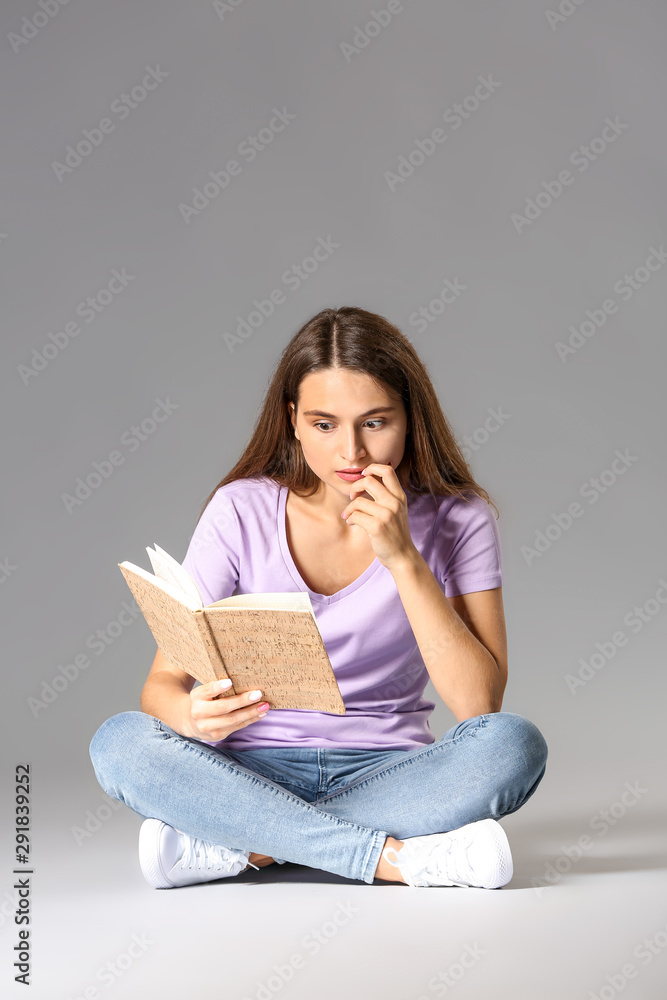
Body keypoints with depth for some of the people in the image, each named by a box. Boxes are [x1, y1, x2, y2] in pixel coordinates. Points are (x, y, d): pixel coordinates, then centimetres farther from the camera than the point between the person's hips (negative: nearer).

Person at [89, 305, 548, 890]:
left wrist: (404, 558, -21)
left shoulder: (457, 519, -6)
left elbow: (479, 705, -14)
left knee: (514, 745, -29)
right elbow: (163, 682, -7)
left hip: (390, 774, 0)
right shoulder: (242, 512, -5)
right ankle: (401, 856, -29)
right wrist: (192, 714, -32)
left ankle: (233, 847, -26)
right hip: (255, 772, 0)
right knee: (119, 743, -27)